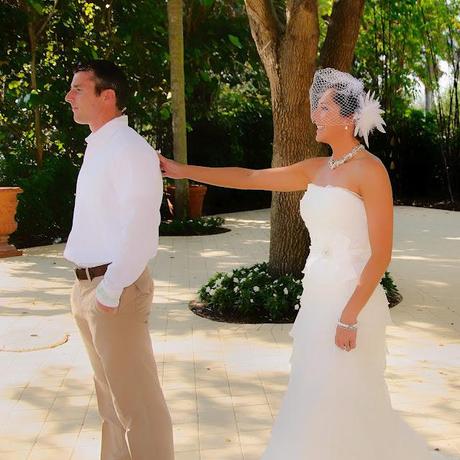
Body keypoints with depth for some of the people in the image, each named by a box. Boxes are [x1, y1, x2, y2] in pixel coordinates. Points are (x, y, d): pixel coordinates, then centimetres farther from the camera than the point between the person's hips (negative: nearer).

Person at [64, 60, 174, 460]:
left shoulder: (129, 149, -16)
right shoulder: (96, 147, 11)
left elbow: (140, 229, -22)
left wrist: (110, 291, -21)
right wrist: (88, 288, 12)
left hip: (115, 287, -9)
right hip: (88, 284, 9)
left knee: (136, 399, 2)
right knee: (111, 394, 22)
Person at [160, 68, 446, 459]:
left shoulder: (370, 170, -13)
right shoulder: (316, 169, 9)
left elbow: (381, 254, -16)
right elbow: (250, 178, 12)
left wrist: (350, 316, -20)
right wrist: (184, 171, 11)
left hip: (351, 300, -8)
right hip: (318, 298, 8)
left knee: (338, 405, 0)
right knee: (319, 401, 15)